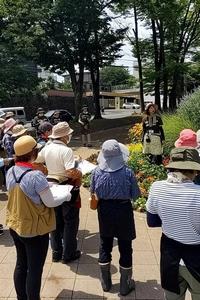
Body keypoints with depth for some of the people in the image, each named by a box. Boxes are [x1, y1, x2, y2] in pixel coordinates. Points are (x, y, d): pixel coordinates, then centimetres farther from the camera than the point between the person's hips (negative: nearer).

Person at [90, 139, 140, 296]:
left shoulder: (97, 172, -12)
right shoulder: (127, 172, -19)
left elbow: (93, 192, 2)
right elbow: (135, 195, -9)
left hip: (105, 211, 2)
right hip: (123, 210, -2)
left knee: (105, 245, 20)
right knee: (125, 247, 14)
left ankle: (106, 282, 36)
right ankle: (125, 285, 29)